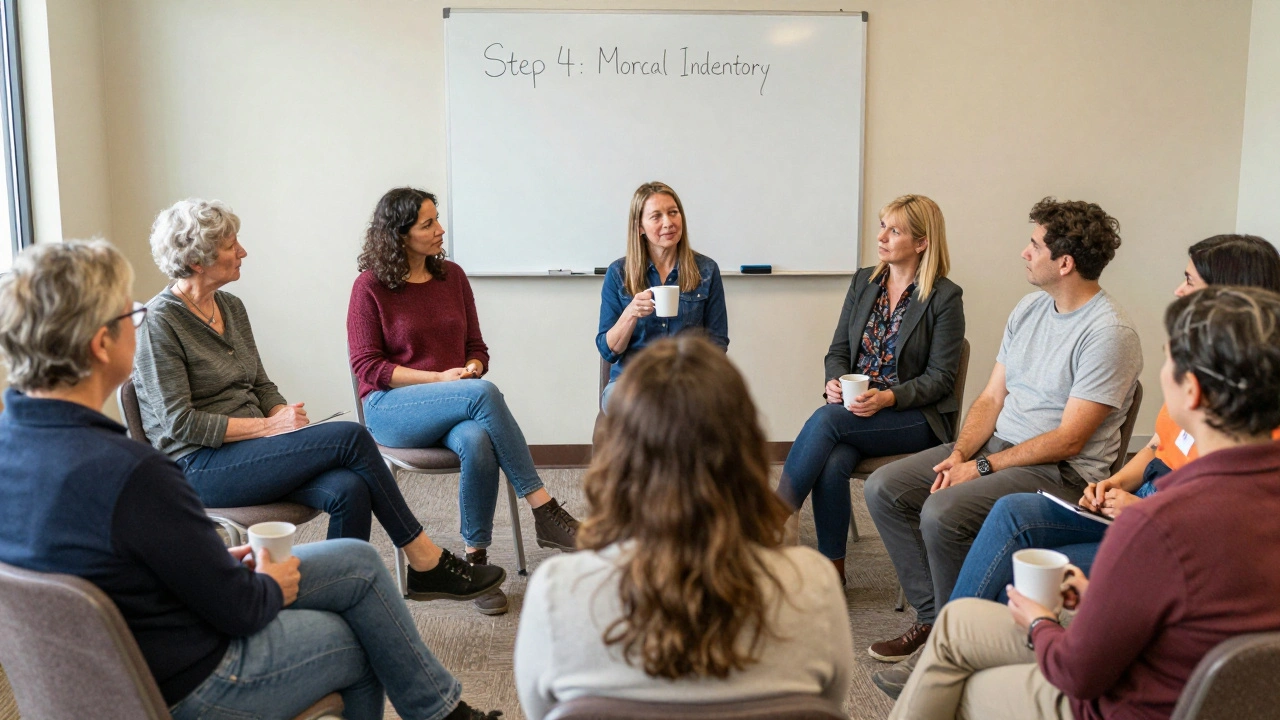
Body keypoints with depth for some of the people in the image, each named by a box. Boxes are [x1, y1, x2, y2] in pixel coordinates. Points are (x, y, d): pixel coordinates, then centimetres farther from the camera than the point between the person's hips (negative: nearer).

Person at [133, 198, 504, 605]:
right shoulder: (159, 322, -11)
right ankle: (426, 561, -12)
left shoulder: (231, 307, 13)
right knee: (350, 438, -23)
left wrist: (284, 415, -5)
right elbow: (180, 423, -15)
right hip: (199, 468, -7)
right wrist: (269, 426, -17)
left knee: (349, 490, -24)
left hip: (249, 449, 7)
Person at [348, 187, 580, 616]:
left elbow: (476, 348, 16)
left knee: (477, 444, -35)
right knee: (484, 393, -34)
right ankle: (544, 513, -30)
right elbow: (366, 366, -6)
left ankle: (476, 560, -22)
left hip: (456, 405, 4)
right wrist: (440, 378, -16)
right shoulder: (370, 286, -2)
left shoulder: (452, 276, 11)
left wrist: (470, 370, -10)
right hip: (390, 408, -4)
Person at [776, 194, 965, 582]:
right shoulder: (864, 281, 12)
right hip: (854, 406, 4)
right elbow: (838, 350, 13)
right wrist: (835, 382, -10)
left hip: (915, 417, -4)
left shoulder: (945, 297, -4)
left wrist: (886, 398, -21)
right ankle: (831, 569, -16)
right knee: (832, 463, -29)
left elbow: (939, 378, -6)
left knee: (826, 419, -30)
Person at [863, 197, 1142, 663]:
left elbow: (1069, 440, -19)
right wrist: (959, 454, -7)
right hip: (996, 445, 9)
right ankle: (931, 617, 2)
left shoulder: (1109, 334, -17)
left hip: (1063, 471, -9)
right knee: (884, 488, -5)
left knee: (942, 512, -30)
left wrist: (980, 467, -19)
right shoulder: (1030, 308, 10)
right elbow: (991, 397, 10)